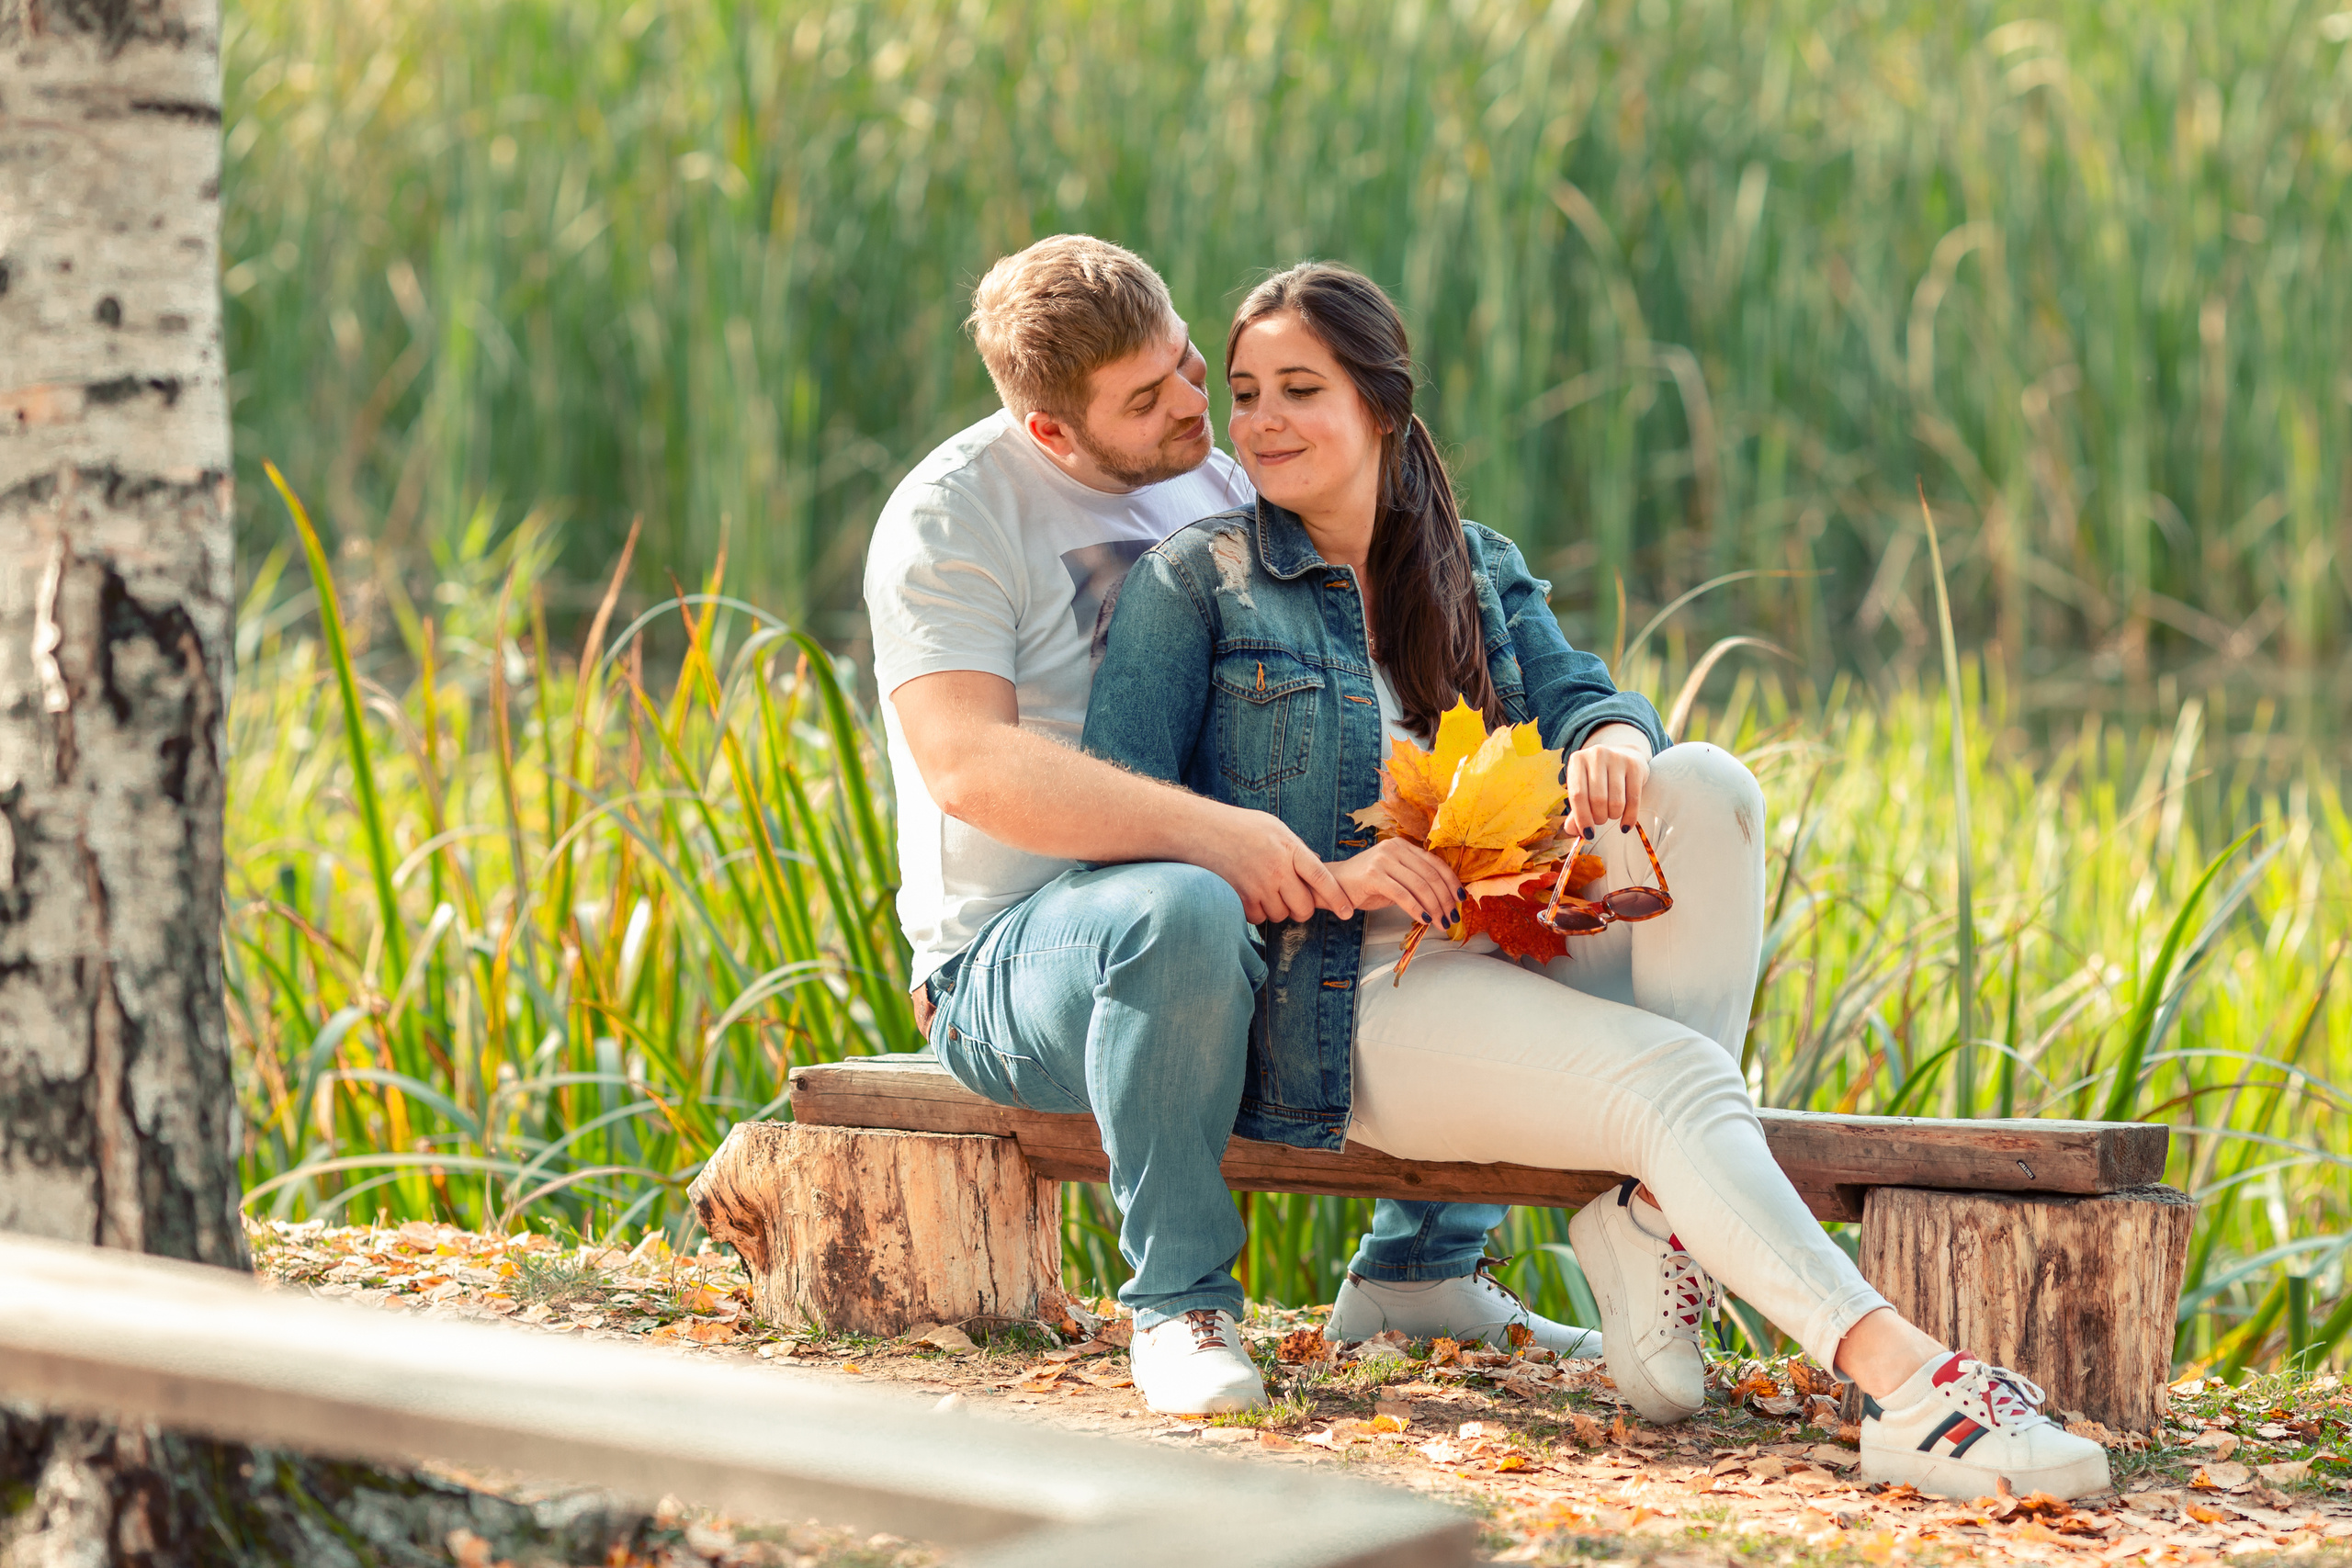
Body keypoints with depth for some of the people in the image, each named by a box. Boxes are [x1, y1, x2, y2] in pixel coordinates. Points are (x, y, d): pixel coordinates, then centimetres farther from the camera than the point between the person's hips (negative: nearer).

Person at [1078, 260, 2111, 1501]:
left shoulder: (1477, 568, 19)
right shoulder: (1193, 584, 3)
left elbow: (1574, 696, 4)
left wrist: (1611, 743, -22)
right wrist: (1324, 876, -19)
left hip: (1516, 950, 5)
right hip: (1351, 998, -5)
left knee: (1703, 788, -22)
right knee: (1676, 1082, -29)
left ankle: (1651, 1210, -26)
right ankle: (1901, 1384, -44)